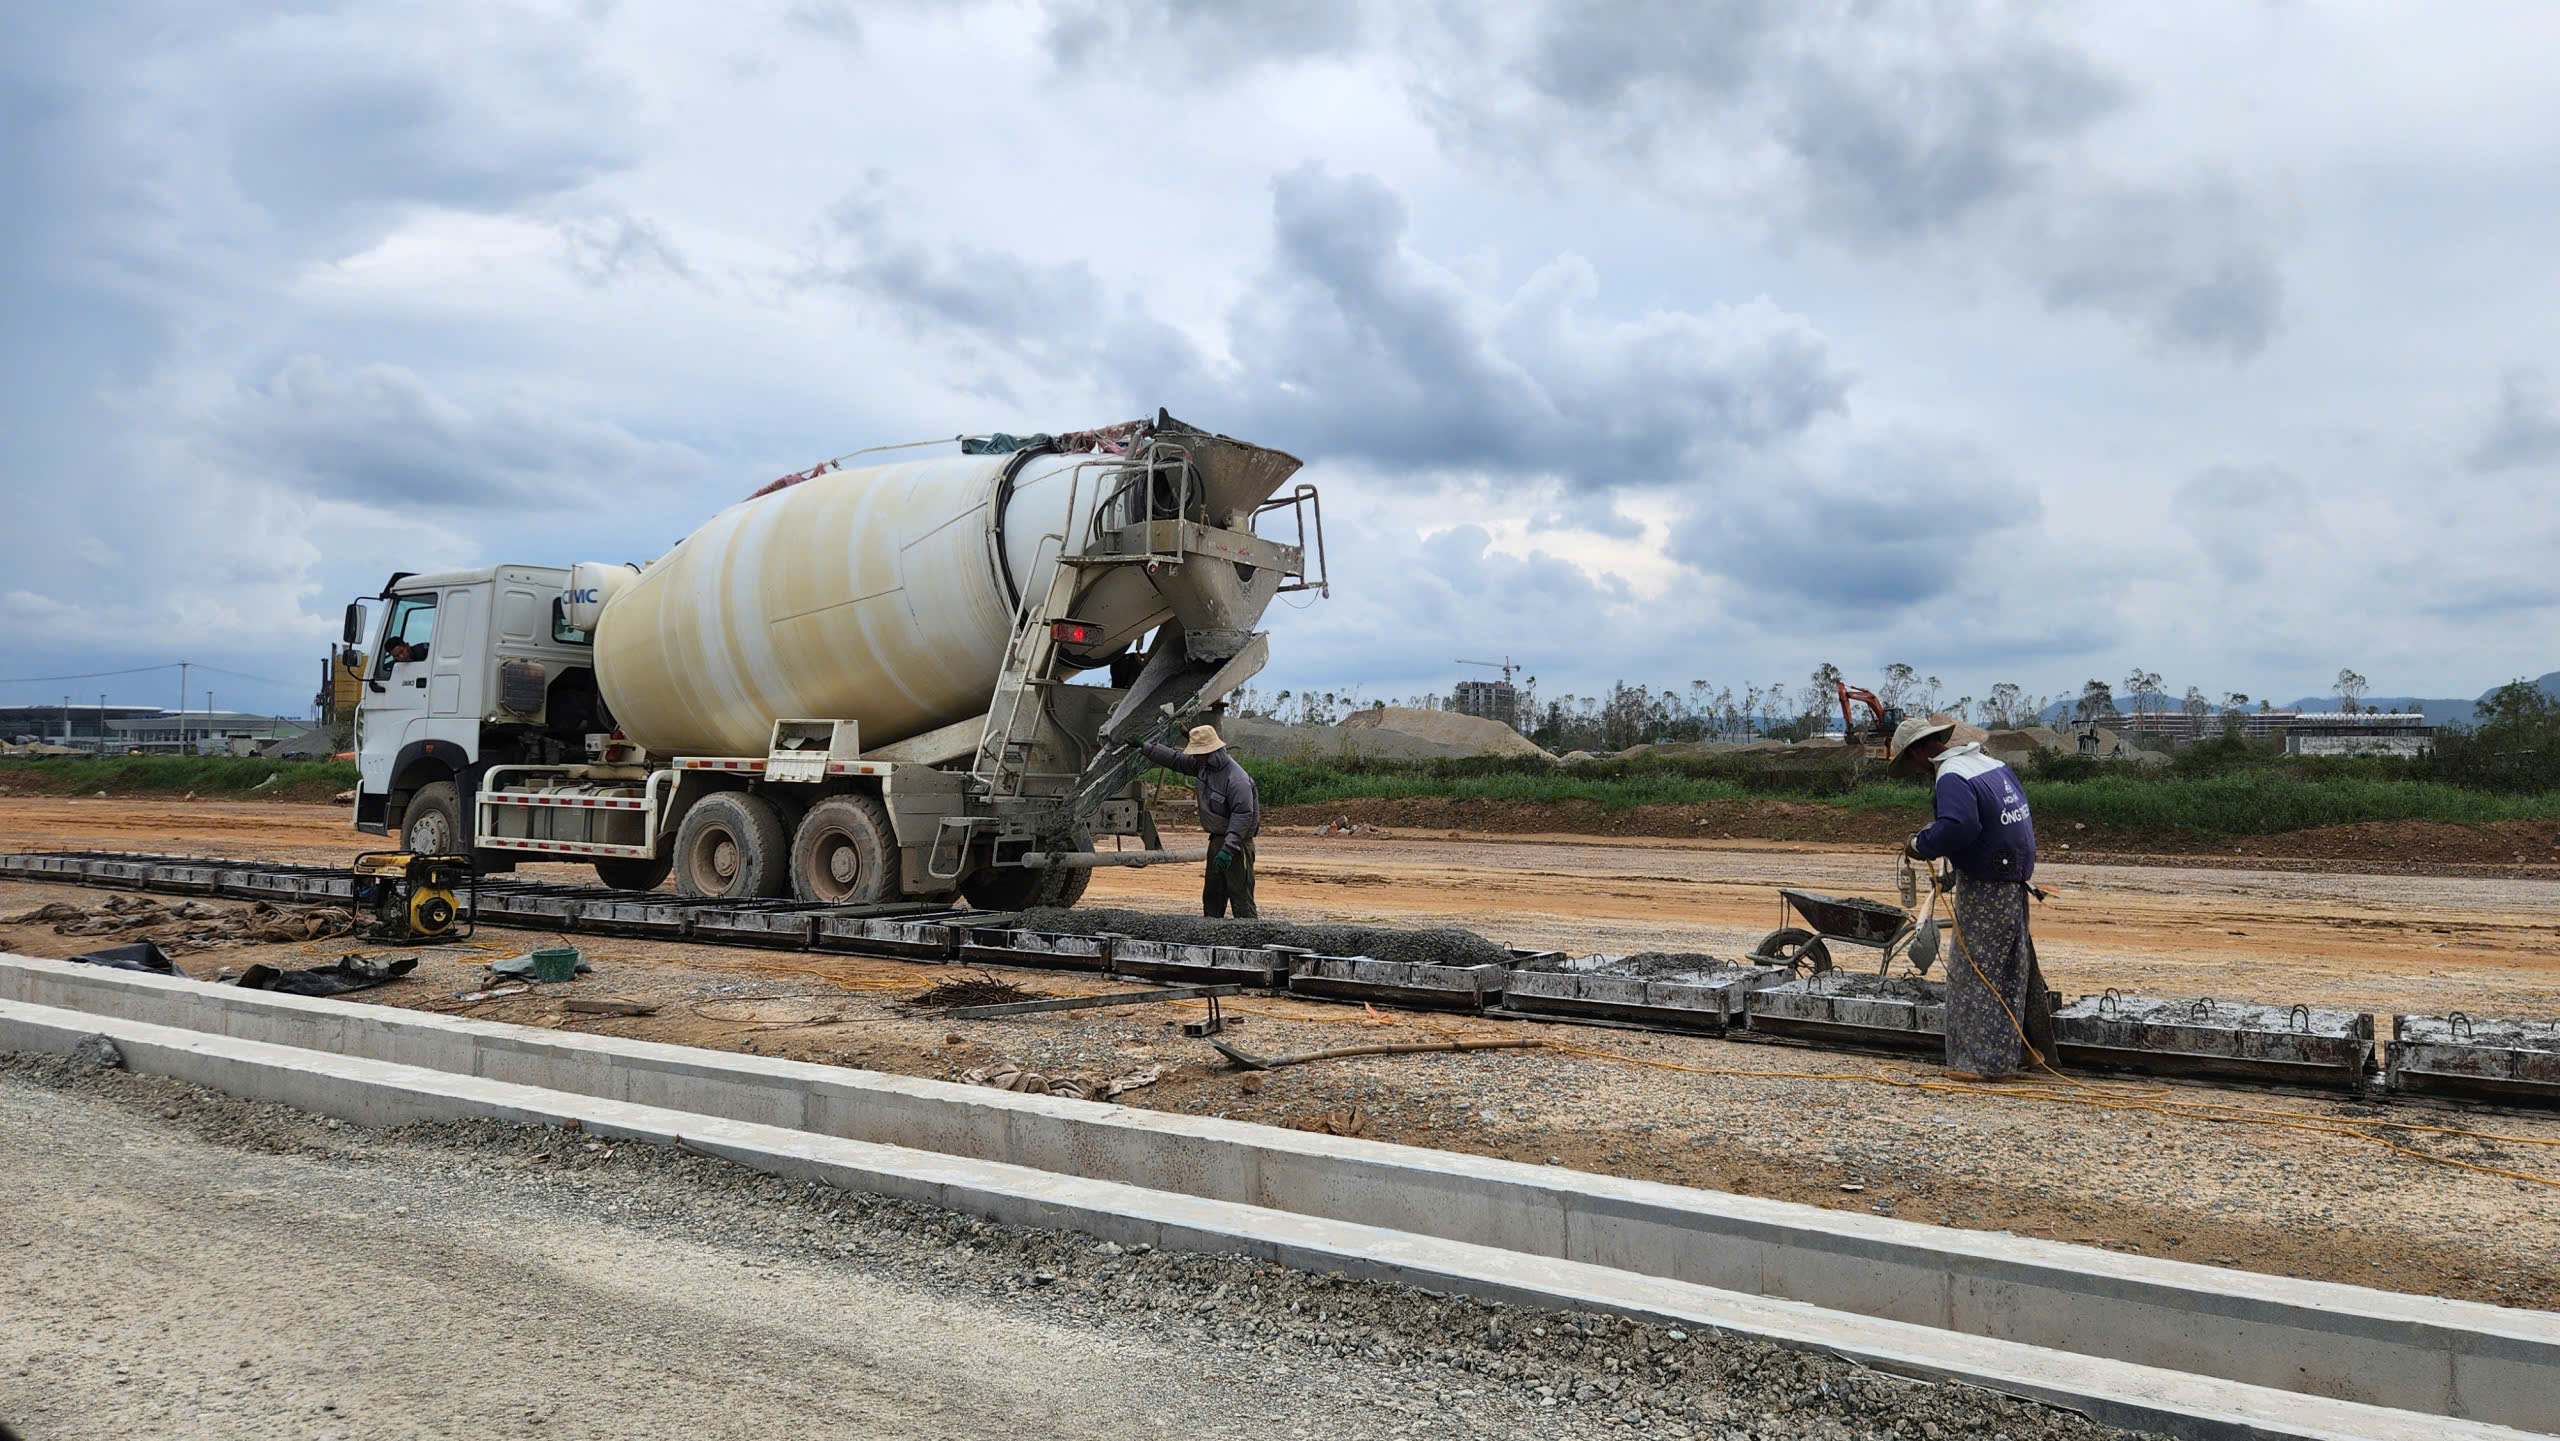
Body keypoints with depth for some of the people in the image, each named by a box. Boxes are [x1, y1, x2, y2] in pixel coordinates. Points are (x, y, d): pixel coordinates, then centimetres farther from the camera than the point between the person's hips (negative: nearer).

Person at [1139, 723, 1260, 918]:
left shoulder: (1237, 779, -24)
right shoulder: (1203, 765, 4)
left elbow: (1243, 814, -26)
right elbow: (1175, 759, 16)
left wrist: (1229, 848, -30)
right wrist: (1144, 747, 15)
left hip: (1237, 842, -9)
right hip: (1217, 838, 10)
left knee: (1240, 893, -11)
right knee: (1212, 893, 15)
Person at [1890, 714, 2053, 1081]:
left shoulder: (1953, 777, -18)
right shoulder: (1995, 766, 11)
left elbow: (1958, 826, -34)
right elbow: (2021, 815, 18)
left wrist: (1922, 846, -18)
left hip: (1984, 889, -9)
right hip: (2015, 883, 9)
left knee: (1975, 972, -1)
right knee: (2013, 967, 19)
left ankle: (1983, 1061, 3)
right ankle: (2027, 1047, 28)